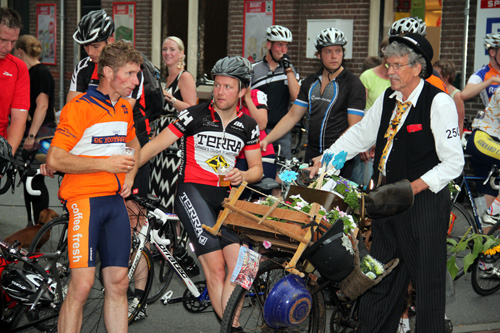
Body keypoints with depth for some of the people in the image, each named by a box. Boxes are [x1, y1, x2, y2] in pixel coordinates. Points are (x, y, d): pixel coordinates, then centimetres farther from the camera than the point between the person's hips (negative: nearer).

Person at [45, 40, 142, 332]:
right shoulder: (79, 108, -8)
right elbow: (55, 159, -13)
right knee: (82, 284, -11)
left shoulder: (125, 109, 15)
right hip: (85, 200, -7)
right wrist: (105, 163, -15)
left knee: (118, 283, 5)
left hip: (116, 201, 7)